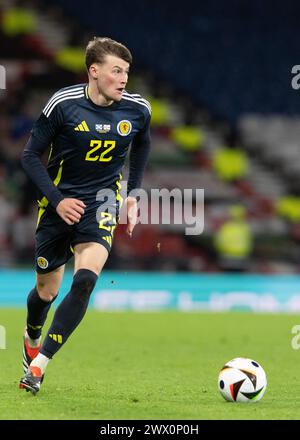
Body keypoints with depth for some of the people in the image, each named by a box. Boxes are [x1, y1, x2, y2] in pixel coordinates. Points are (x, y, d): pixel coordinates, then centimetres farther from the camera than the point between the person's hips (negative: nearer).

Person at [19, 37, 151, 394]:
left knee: (85, 280, -23)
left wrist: (133, 194, 11)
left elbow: (141, 145, 17)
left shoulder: (137, 109, -6)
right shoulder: (63, 104, -14)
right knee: (47, 290, 10)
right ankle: (31, 338, 46)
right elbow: (30, 156, -7)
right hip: (59, 201, -1)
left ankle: (40, 364, -18)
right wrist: (57, 200, -16)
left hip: (101, 201, 1)